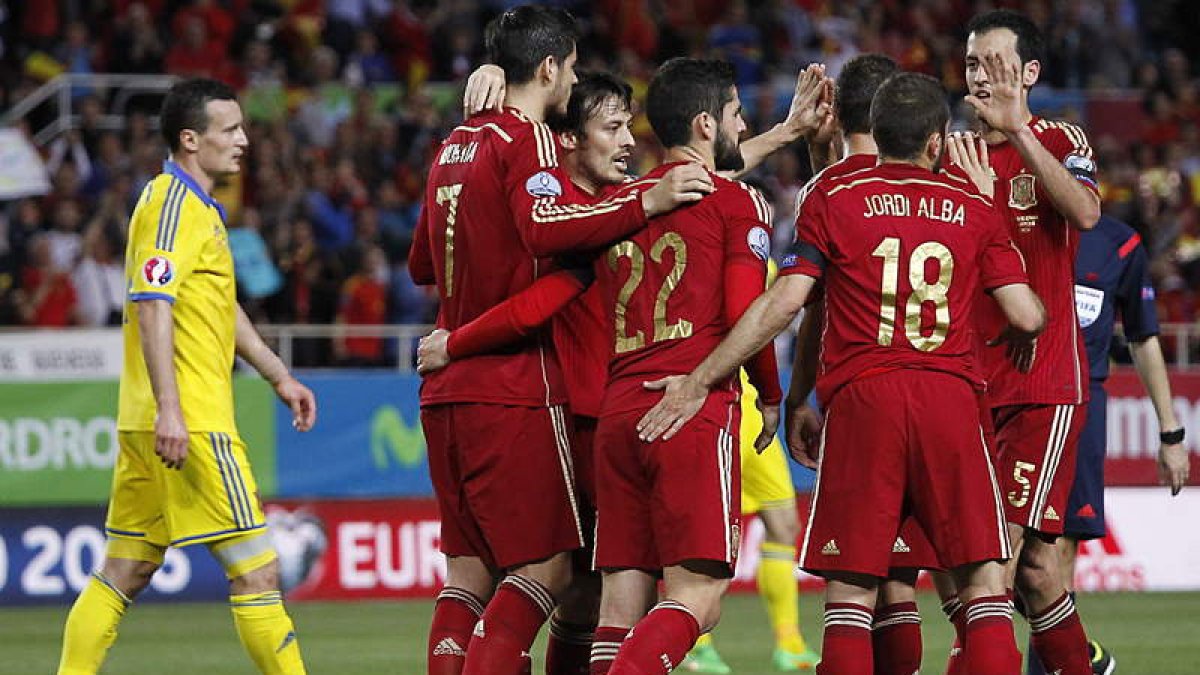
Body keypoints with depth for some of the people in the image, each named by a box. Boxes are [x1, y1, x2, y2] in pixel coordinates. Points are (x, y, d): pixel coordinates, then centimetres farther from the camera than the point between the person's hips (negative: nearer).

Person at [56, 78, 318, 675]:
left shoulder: (200, 207, 21)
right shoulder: (174, 204, -11)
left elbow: (223, 307, 32)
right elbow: (152, 306, -21)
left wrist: (279, 377, 32)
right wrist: (168, 408, -27)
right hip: (188, 422, -10)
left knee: (123, 574, 10)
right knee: (256, 569, -7)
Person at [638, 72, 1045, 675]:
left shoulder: (833, 200, 7)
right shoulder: (974, 208, 12)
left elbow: (781, 305, -2)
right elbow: (1027, 318, 6)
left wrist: (699, 382, 2)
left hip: (861, 398, -1)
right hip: (951, 398, 1)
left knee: (851, 591, 1)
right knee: (983, 578, 5)